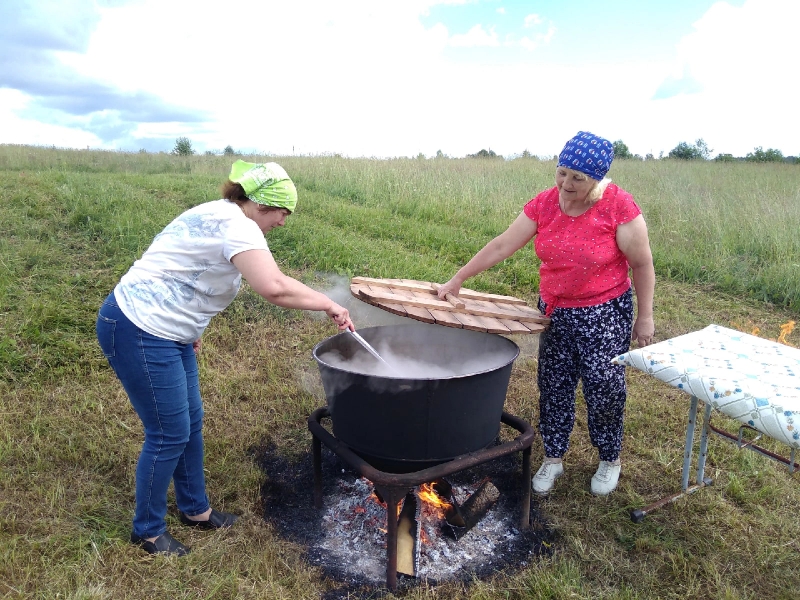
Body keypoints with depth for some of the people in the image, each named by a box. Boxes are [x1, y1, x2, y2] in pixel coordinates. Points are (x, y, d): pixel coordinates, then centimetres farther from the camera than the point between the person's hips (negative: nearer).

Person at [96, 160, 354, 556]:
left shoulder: (219, 217, 12)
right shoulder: (236, 224, -20)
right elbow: (274, 287, -35)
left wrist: (189, 327, 20)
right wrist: (328, 305, -23)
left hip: (165, 331, 10)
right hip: (140, 332, -10)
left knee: (191, 424, 16)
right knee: (170, 435, 1)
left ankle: (195, 509, 34)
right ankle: (147, 530, 24)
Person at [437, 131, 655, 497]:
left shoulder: (618, 207, -17)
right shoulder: (544, 204, -7)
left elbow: (642, 264, -9)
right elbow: (501, 247, -5)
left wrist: (645, 316, -6)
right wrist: (458, 279, -6)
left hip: (605, 314, -3)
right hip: (555, 311, 4)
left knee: (603, 390, 5)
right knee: (553, 387, 10)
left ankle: (610, 460, 31)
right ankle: (552, 459, 29)